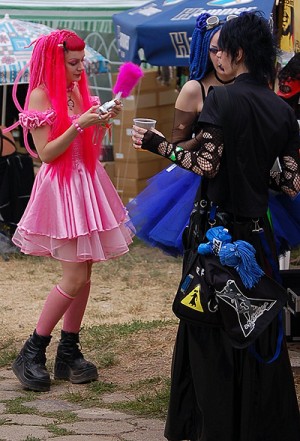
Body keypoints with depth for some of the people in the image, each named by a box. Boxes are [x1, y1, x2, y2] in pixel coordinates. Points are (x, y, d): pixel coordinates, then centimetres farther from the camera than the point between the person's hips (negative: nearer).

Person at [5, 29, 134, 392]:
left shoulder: (79, 91, 11)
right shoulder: (41, 95, -11)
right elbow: (46, 153, -14)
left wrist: (103, 122, -1)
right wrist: (81, 124, -20)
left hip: (87, 183, 8)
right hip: (61, 186, -8)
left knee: (83, 275, 8)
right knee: (74, 278, -10)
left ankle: (69, 354, 16)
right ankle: (31, 354, 1)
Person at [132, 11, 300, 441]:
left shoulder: (222, 99, -11)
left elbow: (206, 164, -16)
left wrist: (156, 143, -5)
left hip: (219, 226, -5)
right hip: (259, 231, 5)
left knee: (212, 329, 4)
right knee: (261, 326, 12)